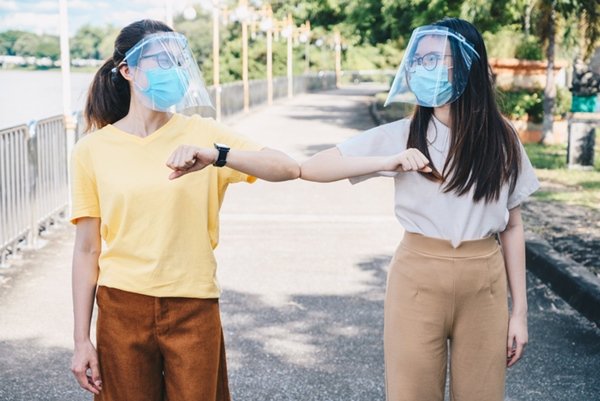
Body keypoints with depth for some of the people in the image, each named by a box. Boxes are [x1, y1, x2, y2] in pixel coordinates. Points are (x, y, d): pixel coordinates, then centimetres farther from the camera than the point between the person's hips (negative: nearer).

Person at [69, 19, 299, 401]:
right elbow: (87, 250, 1)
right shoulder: (93, 150, -1)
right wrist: (82, 340, 0)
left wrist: (216, 156, -29)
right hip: (122, 310, 0)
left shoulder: (201, 134, -2)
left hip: (194, 309, 0)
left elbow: (289, 168, -14)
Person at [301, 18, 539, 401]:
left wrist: (520, 309, 5)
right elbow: (311, 168, -9)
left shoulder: (501, 139, 1)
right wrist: (385, 163, -22)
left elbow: (512, 226, 6)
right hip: (419, 281, -1)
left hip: (485, 285, 1)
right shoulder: (402, 135, -4)